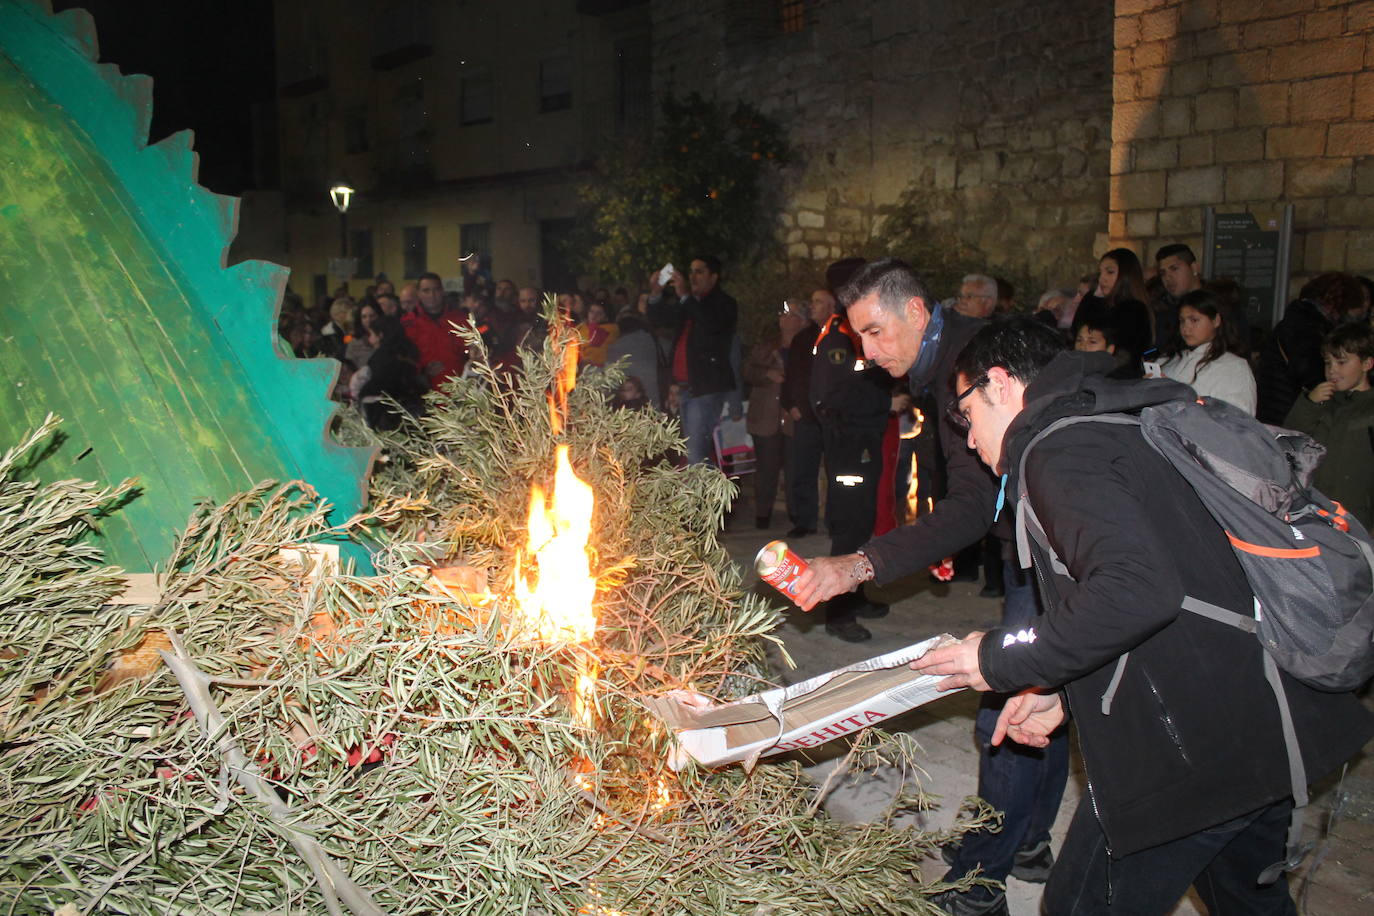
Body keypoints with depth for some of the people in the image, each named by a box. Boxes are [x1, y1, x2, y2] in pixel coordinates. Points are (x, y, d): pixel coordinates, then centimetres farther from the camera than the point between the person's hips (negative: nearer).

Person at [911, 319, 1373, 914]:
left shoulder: (1060, 449, -14)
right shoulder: (1120, 427, 17)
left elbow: (1137, 589, -31)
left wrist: (1003, 660, -17)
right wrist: (1062, 692, 16)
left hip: (1192, 749, -10)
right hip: (1268, 728, 10)